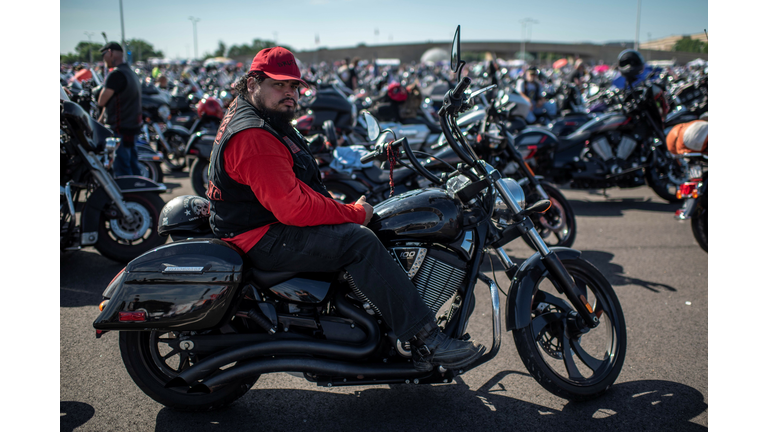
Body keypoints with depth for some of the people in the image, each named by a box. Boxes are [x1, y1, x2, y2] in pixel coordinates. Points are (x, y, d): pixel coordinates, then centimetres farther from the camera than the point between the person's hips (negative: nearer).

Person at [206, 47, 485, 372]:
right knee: (360, 241, -24)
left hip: (276, 222, 11)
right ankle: (425, 342, -22)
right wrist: (354, 213, -17)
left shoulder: (267, 120, 15)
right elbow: (291, 207, -28)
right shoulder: (253, 137, -21)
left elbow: (294, 190, 19)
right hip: (264, 240, -11)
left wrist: (346, 207, 6)